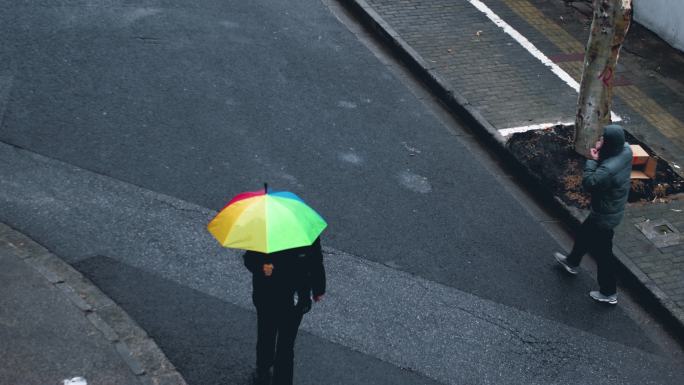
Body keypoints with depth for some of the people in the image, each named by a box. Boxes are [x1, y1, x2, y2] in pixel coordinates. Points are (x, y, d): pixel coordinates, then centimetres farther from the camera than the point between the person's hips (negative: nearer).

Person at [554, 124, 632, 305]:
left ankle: (609, 293, 30)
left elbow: (589, 184, -26)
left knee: (602, 253, 12)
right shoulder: (626, 150, -16)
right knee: (584, 233, 32)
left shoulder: (608, 170, -40)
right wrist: (600, 153, -18)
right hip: (615, 207, 9)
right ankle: (572, 262, 57)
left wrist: (592, 160, -21)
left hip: (604, 216, -9)